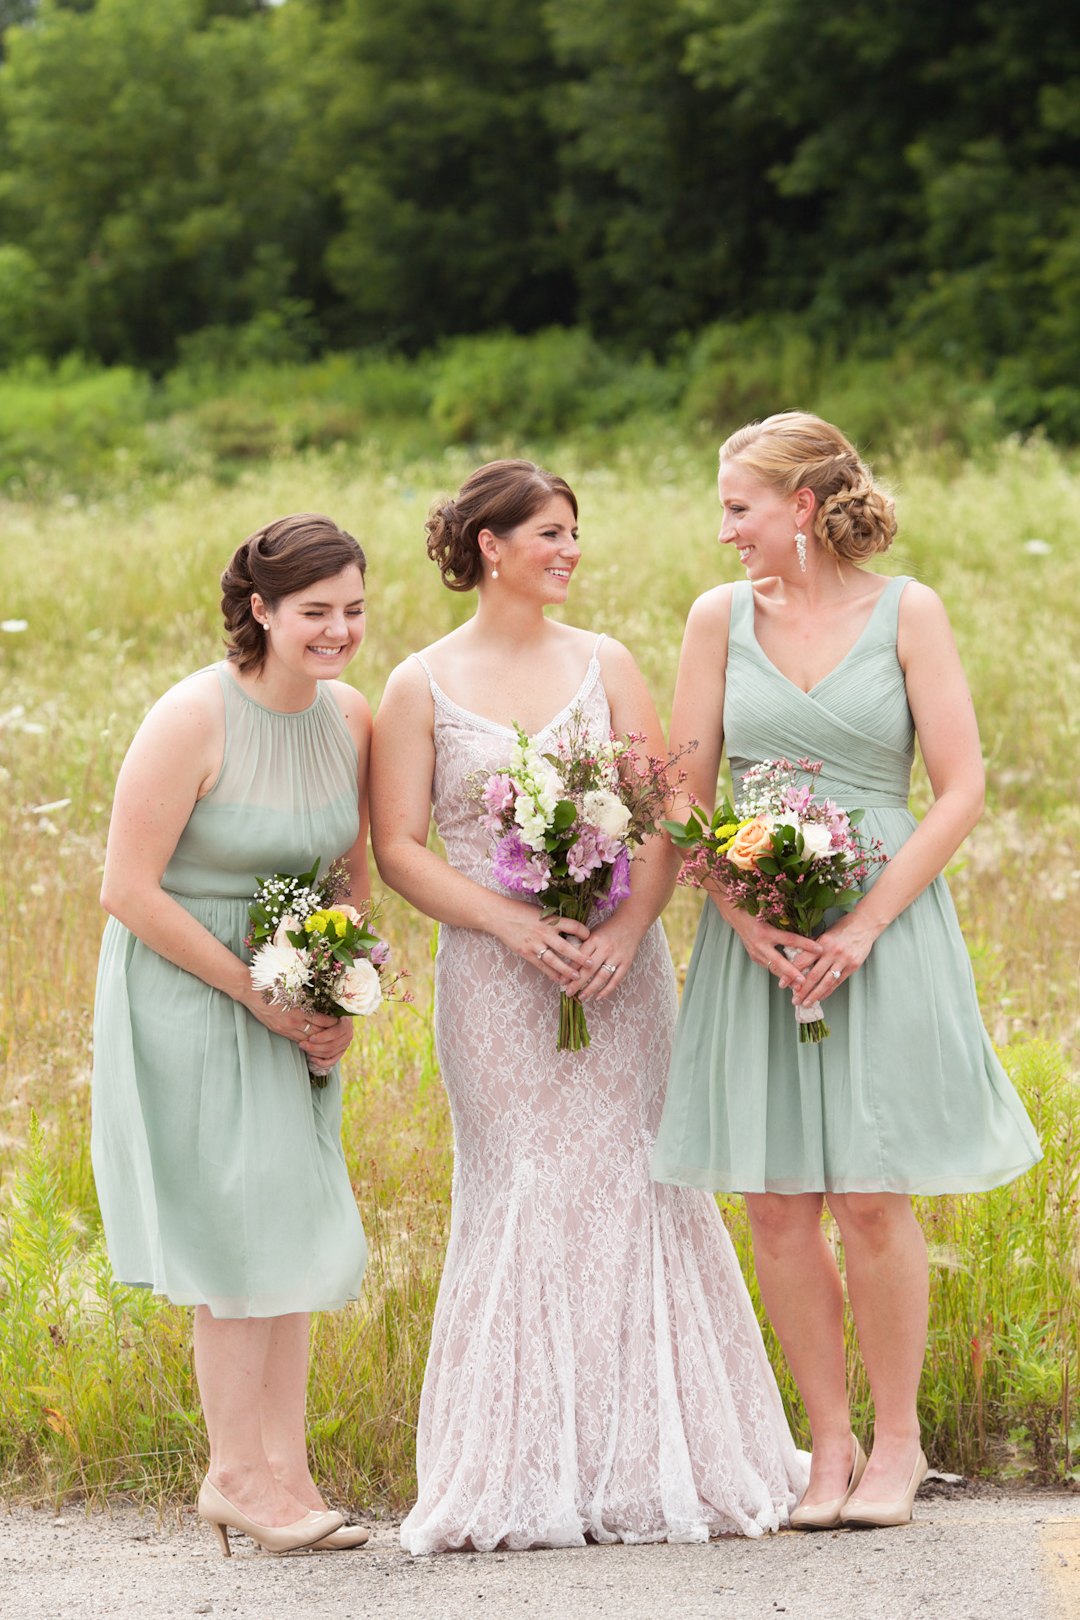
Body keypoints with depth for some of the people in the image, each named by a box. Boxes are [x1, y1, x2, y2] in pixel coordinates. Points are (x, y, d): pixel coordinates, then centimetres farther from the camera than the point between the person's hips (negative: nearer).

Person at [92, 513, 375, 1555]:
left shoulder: (352, 717, -2)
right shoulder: (192, 719, -21)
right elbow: (129, 891, -19)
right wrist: (257, 994, -17)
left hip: (291, 1000, 6)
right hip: (185, 991, -6)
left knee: (293, 1225, 8)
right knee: (234, 1229, -5)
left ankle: (284, 1468, 15)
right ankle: (237, 1474, 5)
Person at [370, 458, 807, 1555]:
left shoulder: (605, 666, 7)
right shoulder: (421, 688, 2)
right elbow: (398, 846, -2)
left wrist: (626, 929, -14)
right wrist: (511, 924, -15)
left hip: (618, 962, 2)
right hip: (495, 973, -2)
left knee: (630, 1185, 1)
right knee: (523, 1196, -2)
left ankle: (648, 1462, 9)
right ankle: (527, 1474, 4)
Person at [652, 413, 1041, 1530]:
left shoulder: (906, 613, -1)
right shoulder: (721, 616, 5)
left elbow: (960, 791, -4)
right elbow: (686, 798, 6)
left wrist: (862, 928, -12)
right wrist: (747, 920, -9)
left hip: (883, 928, -3)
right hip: (755, 936, 3)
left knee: (871, 1200, -3)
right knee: (776, 1207, 1)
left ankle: (897, 1438, 14)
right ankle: (831, 1442, 14)